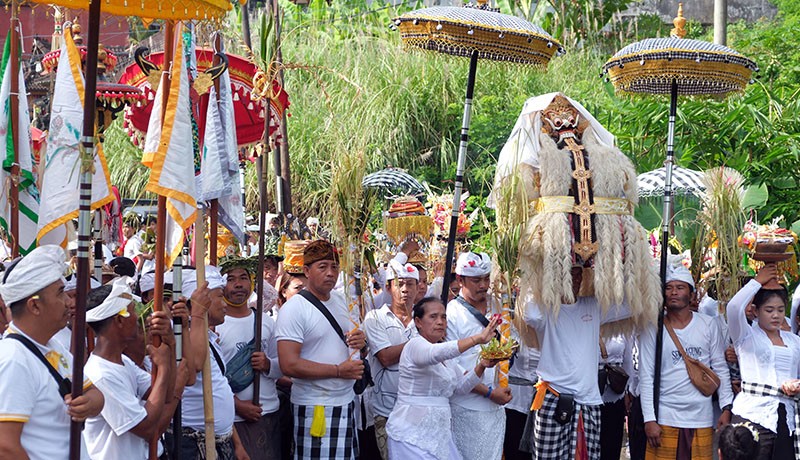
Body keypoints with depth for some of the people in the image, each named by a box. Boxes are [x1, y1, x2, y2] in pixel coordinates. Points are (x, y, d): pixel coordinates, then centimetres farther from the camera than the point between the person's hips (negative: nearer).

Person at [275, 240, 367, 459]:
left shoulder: (339, 301, 13)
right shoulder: (294, 309, -11)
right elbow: (289, 365, -20)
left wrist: (361, 343, 2)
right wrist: (339, 370, -19)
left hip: (346, 400, 7)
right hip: (315, 408, -7)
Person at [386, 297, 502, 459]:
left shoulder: (446, 356, 17)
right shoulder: (416, 345, -10)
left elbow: (461, 387, 14)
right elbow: (435, 353, -32)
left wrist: (481, 365, -3)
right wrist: (478, 339, -37)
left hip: (439, 432, 8)